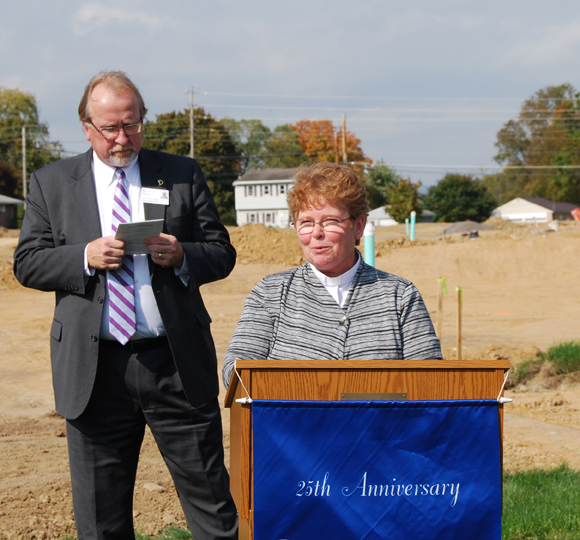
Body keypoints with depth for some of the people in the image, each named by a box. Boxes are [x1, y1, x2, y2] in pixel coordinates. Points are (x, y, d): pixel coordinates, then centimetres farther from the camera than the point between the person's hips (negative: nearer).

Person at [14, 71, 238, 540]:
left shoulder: (183, 175, 9)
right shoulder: (52, 183, 8)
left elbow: (222, 254, 8)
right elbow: (27, 263, 3)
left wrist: (181, 255, -12)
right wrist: (85, 257, -13)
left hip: (177, 363, 0)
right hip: (95, 370, 0)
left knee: (211, 499, 4)